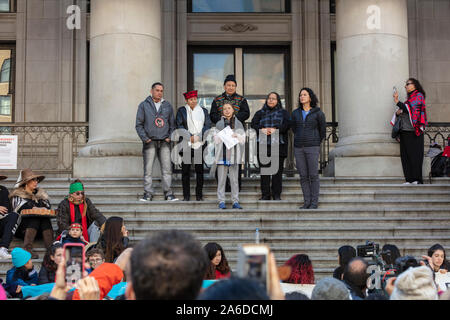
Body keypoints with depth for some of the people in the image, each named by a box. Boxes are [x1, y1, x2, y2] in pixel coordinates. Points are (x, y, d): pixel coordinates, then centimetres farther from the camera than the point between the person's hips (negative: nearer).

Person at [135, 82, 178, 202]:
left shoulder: (168, 106, 15)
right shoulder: (144, 105, 7)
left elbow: (172, 124, 17)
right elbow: (139, 124, 4)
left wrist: (170, 137, 2)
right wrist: (145, 138, -7)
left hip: (164, 142, 2)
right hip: (150, 142, -2)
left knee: (167, 169, -2)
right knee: (148, 169, -3)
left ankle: (168, 193, 2)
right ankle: (148, 193, 2)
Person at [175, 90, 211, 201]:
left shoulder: (203, 111, 14)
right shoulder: (181, 111, 8)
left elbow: (207, 125, 8)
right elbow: (179, 126, 1)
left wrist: (198, 136, -7)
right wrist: (190, 137, -9)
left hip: (200, 144, 1)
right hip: (186, 145, -1)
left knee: (199, 169, 0)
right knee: (185, 169, -2)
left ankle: (199, 195, 7)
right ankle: (186, 195, 4)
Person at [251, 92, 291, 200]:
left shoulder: (283, 113, 15)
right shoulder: (260, 113, 19)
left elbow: (287, 124, -2)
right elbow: (253, 124, 5)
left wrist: (276, 129, -18)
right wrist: (261, 130, -15)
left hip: (278, 145, -1)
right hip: (263, 145, 1)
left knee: (277, 171, -3)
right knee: (264, 171, -1)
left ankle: (276, 194, 3)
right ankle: (265, 194, 4)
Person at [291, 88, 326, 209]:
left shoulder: (318, 113, -1)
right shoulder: (295, 113, 8)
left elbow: (323, 130, 10)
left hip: (312, 147, -4)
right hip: (298, 148, 4)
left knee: (313, 175, -3)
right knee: (303, 176, 4)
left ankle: (314, 202, 3)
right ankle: (306, 202, 9)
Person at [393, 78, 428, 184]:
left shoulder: (419, 96, 0)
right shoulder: (409, 98, 23)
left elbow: (409, 109, -13)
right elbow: (401, 112, 27)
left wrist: (397, 102, -16)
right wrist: (397, 113, 5)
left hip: (414, 132, -8)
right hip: (404, 131, 8)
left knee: (415, 155, -9)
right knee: (405, 156, 1)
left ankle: (417, 179, -8)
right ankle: (409, 179, 1)